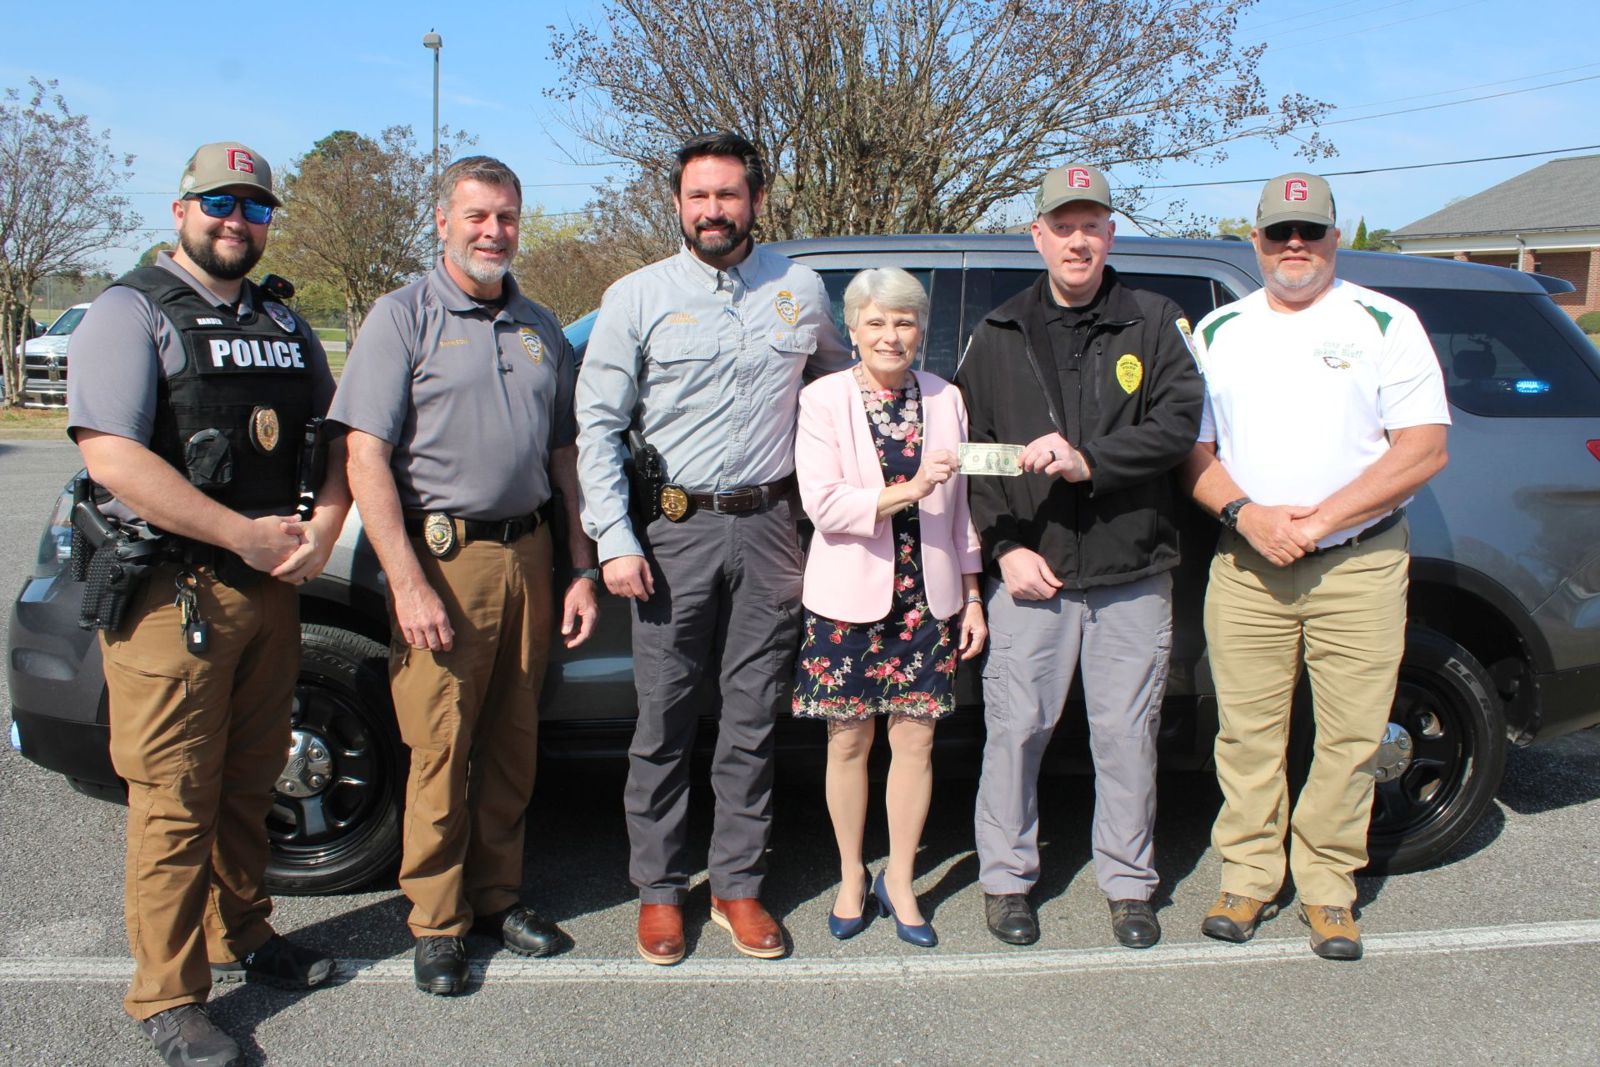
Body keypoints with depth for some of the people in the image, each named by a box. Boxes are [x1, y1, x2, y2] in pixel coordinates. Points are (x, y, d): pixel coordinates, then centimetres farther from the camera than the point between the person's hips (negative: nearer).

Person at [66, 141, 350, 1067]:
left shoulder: (285, 323, 16)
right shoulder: (133, 312, -5)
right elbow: (111, 455, -17)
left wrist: (322, 532, -2)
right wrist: (246, 535, -18)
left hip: (272, 591, 6)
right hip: (172, 597, -6)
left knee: (249, 784, 16)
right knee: (176, 801, 0)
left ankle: (241, 937, 33)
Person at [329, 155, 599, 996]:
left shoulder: (541, 328, 15)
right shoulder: (404, 317, -1)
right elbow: (366, 459, -9)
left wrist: (580, 568, 11)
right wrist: (407, 583, -17)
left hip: (528, 555, 5)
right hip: (442, 556, -5)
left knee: (513, 742, 11)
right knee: (440, 747, 0)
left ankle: (496, 896, 27)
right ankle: (436, 923, 15)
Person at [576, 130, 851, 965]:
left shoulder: (802, 292, 9)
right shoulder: (637, 297, 3)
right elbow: (597, 424, 0)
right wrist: (615, 539, -8)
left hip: (767, 528, 2)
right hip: (673, 529, -1)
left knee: (752, 722, 6)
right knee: (664, 721, 2)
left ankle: (738, 887, 20)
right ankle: (658, 890, 18)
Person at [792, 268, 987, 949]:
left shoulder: (945, 400, 6)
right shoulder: (823, 399, -4)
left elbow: (960, 506, 11)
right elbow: (823, 504, -14)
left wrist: (971, 597, 10)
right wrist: (909, 490, -25)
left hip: (927, 599, 2)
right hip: (849, 599, -2)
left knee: (915, 741, 6)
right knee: (848, 741, 8)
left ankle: (899, 883, 23)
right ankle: (852, 876, 27)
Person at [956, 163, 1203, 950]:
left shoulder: (1153, 324, 6)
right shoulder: (999, 335, 9)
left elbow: (1180, 422, -6)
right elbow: (970, 450, 7)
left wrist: (1089, 461, -19)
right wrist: (1005, 547, -4)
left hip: (1133, 574, 0)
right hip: (1032, 572, 0)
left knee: (1126, 733, 7)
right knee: (1015, 727, 3)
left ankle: (1128, 884, 24)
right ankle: (1006, 878, 21)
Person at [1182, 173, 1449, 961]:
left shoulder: (1385, 324, 2)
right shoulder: (1218, 332, 11)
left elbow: (1424, 449, -5)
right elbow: (1191, 451, 8)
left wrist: (1319, 518, -14)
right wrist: (1246, 514, -11)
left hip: (1361, 565, -2)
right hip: (1244, 569, 2)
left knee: (1350, 736, 2)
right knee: (1246, 732, 4)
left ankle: (1327, 886, 17)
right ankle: (1249, 876, 19)